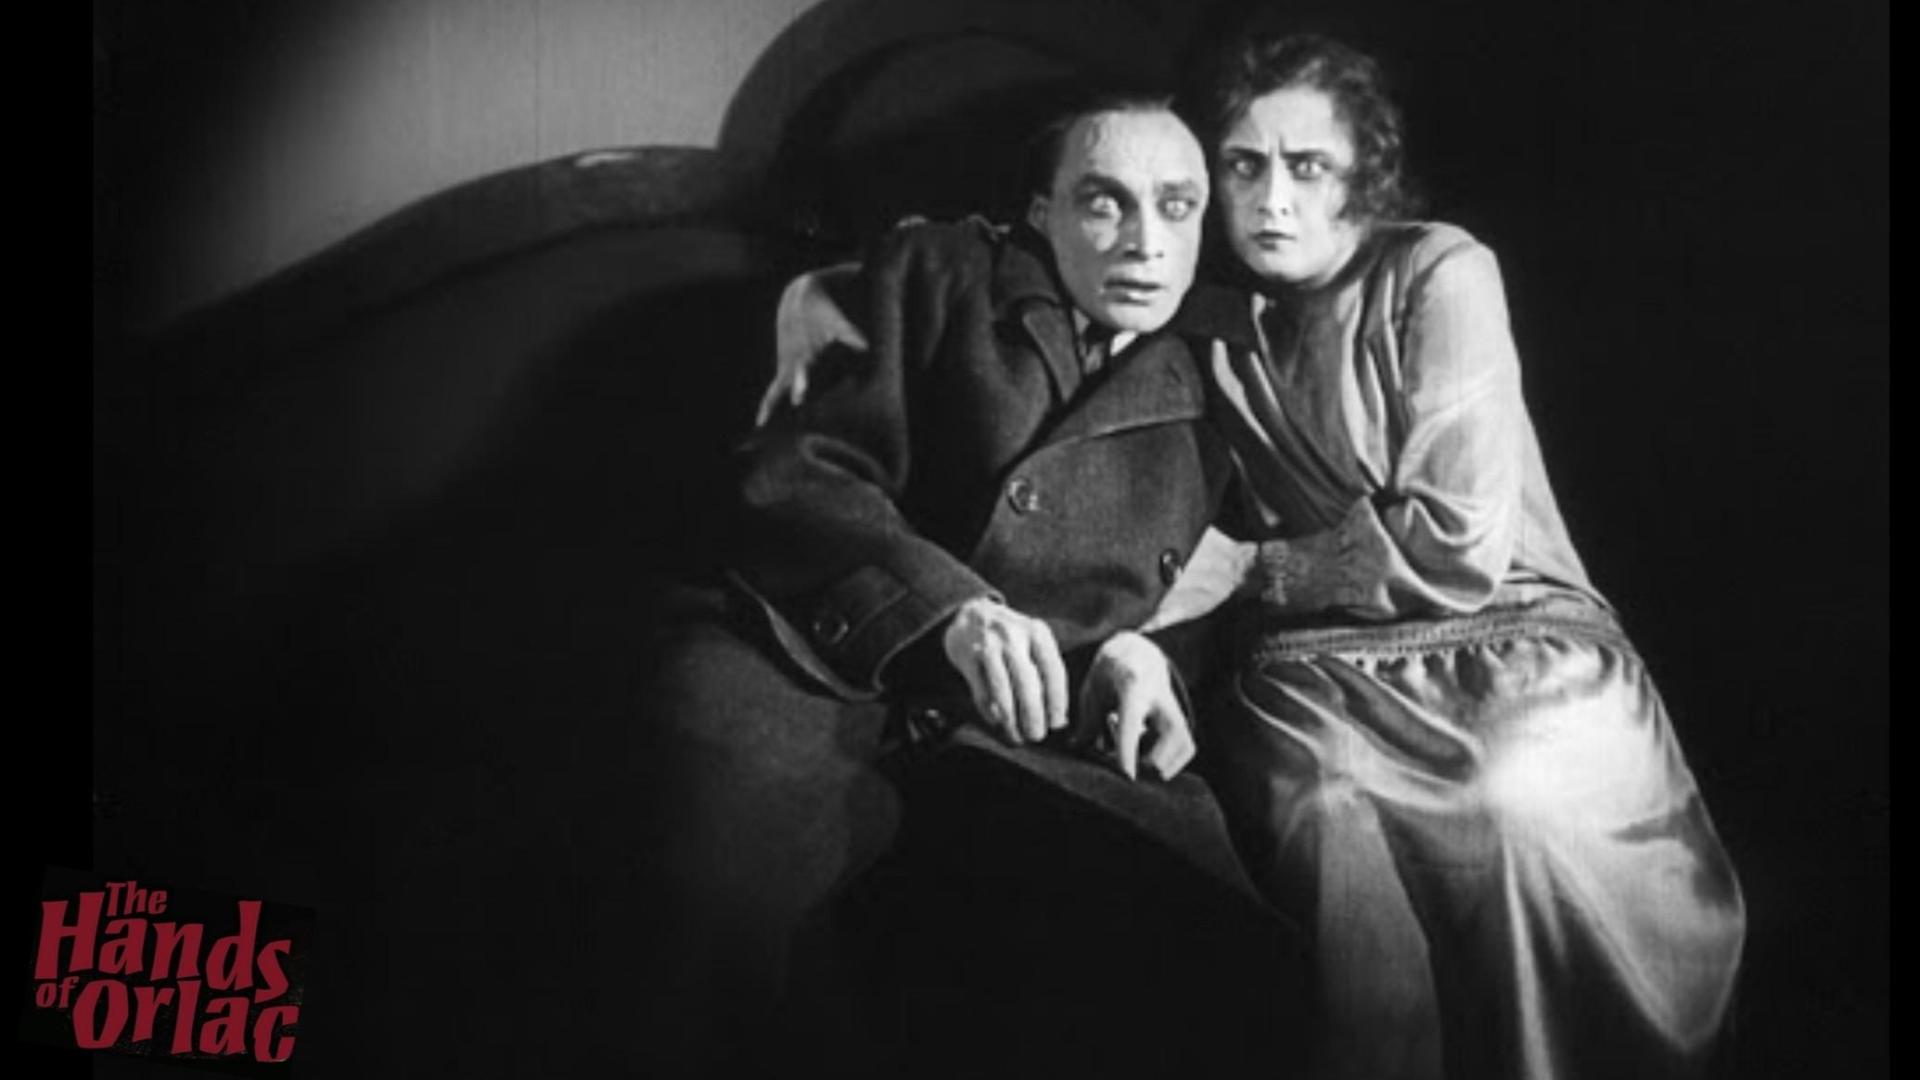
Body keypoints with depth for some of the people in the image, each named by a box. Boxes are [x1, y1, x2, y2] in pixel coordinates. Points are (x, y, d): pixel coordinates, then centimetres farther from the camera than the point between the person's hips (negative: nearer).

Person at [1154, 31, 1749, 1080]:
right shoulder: (1210, 321, 12)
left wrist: (1242, 569, -7)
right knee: (1323, 811, -33)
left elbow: (1460, 549, -11)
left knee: (1529, 801, -35)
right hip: (1321, 668, 2)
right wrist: (1140, 624, -11)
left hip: (1519, 642, -2)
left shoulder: (1438, 273, -2)